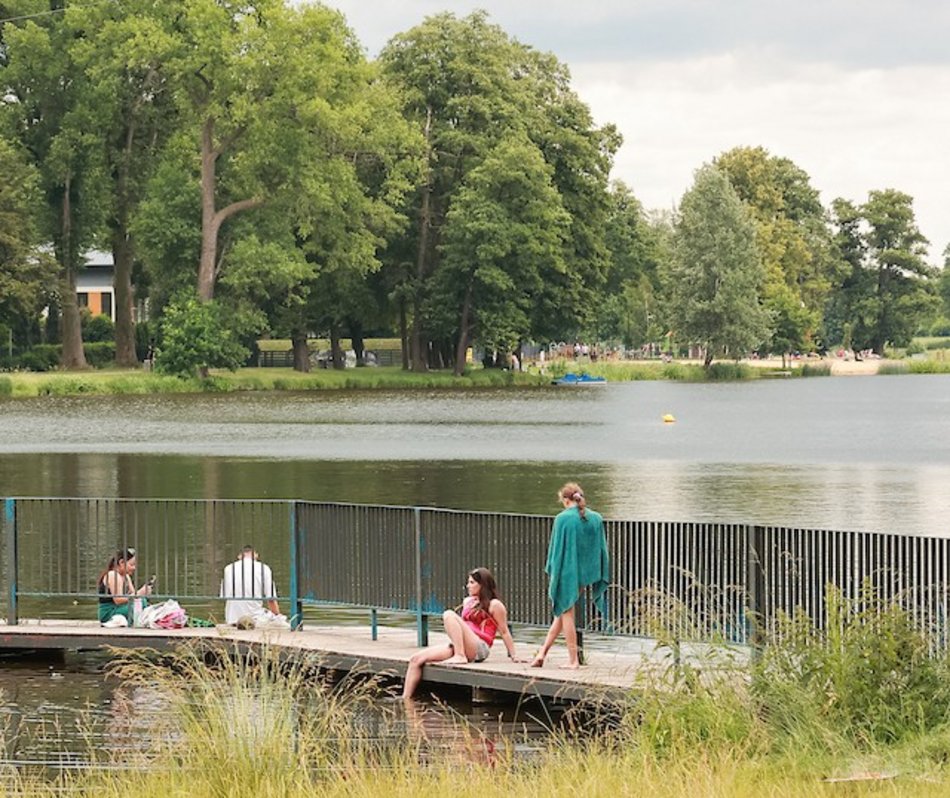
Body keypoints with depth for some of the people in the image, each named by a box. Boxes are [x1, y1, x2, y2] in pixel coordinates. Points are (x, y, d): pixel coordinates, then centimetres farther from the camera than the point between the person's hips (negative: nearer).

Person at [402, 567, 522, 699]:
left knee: (449, 614, -26)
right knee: (416, 659, -7)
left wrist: (513, 656, 2)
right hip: (456, 646, 8)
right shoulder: (468, 601, 24)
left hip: (479, 648, -8)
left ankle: (460, 656, -30)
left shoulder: (494, 605, 2)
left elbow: (504, 632, 3)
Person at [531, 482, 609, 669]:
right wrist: (601, 577, 12)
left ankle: (573, 659, 7)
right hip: (587, 573, 5)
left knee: (565, 613, 8)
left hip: (567, 572, -5)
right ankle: (542, 653, 16)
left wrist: (551, 571, 3)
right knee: (563, 613, 16)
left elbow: (556, 548, -8)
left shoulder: (563, 519, -12)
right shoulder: (596, 519, 2)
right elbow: (601, 548, 6)